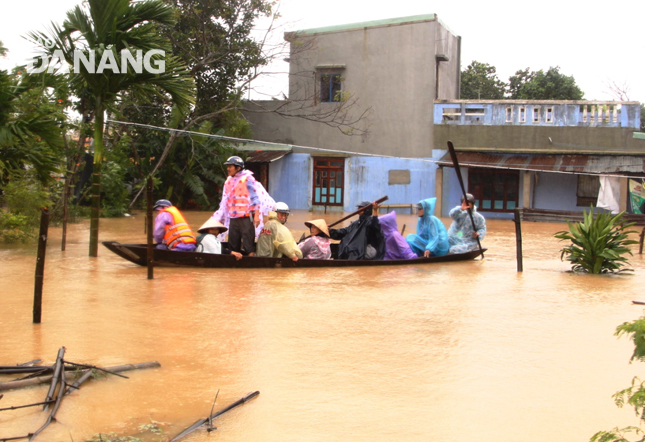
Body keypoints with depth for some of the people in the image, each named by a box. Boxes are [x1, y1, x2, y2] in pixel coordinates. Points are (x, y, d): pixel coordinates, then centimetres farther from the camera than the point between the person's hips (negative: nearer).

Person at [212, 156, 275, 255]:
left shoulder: (247, 179, -4)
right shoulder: (228, 181, 16)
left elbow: (255, 198, -7)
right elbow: (225, 202, 23)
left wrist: (256, 215, -14)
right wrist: (219, 219, 22)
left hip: (246, 218, -7)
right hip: (233, 219, 7)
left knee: (249, 246, -8)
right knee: (233, 246, 8)